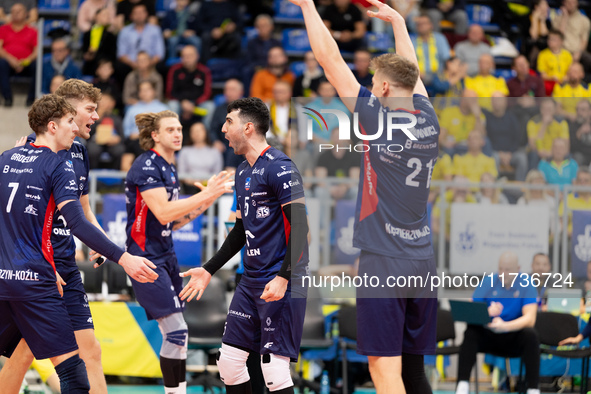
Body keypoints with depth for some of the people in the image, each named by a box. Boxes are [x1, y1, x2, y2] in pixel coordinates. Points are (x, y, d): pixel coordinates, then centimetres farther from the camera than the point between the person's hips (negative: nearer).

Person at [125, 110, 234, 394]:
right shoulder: (146, 166, -13)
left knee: (175, 335, 7)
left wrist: (206, 201, 7)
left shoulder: (169, 169, 15)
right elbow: (163, 212, -23)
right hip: (146, 258, -9)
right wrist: (206, 194, -23)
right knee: (176, 331, -13)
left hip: (165, 257, 9)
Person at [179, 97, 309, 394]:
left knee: (273, 367, -11)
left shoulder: (279, 167, -13)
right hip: (251, 281, 9)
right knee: (229, 361, 7)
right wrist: (209, 270, 27)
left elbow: (299, 226, -18)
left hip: (279, 283, -9)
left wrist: (283, 277, -25)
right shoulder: (243, 172, 17)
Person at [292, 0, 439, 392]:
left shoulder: (380, 119, -10)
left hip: (385, 261, -6)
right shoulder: (429, 122, 6)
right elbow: (411, 70, 26)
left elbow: (331, 60, -4)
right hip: (423, 261, 7)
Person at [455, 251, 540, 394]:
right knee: (471, 331, -29)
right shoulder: (488, 283, -1)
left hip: (513, 341, -1)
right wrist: (487, 313, -31)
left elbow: (529, 318, -19)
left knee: (530, 334, -33)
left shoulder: (526, 284, -7)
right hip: (488, 337, 1)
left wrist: (504, 325, -37)